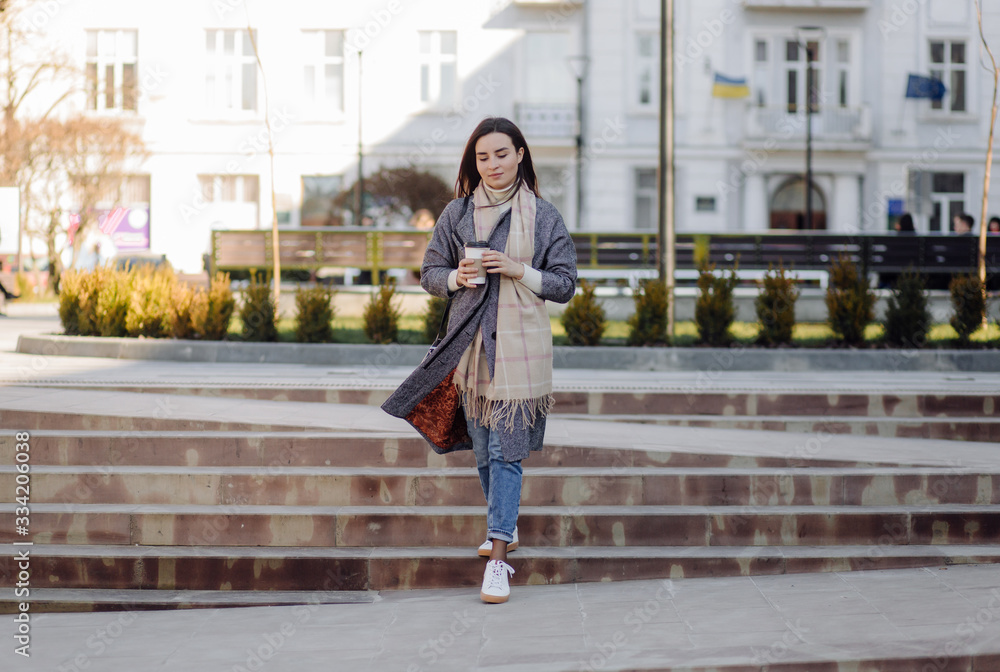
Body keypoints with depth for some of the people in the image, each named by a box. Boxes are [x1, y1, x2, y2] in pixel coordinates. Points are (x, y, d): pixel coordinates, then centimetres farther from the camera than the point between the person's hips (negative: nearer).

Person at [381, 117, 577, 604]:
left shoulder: (544, 216, 2)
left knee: (506, 450, -8)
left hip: (520, 344, -3)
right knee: (483, 448, 10)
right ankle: (505, 524, 34)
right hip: (471, 343, 3)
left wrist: (518, 270, -12)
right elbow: (430, 274, 11)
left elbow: (565, 285, 3)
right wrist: (458, 277, -10)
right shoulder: (458, 213, 7)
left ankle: (498, 555, -8)